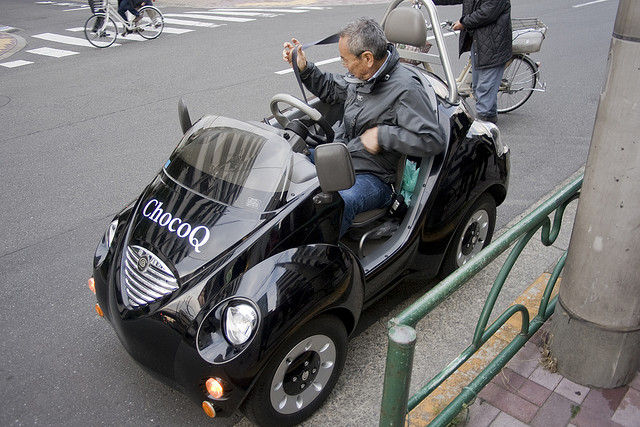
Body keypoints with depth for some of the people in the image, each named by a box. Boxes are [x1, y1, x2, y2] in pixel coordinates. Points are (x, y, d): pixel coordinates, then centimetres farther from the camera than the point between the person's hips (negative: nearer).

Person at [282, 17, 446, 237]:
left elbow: (433, 141, -24)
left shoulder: (406, 90, -19)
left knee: (338, 204, -40)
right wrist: (304, 68, 11)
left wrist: (382, 134, -22)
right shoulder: (361, 75, 6)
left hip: (372, 177, -8)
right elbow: (332, 89, 26)